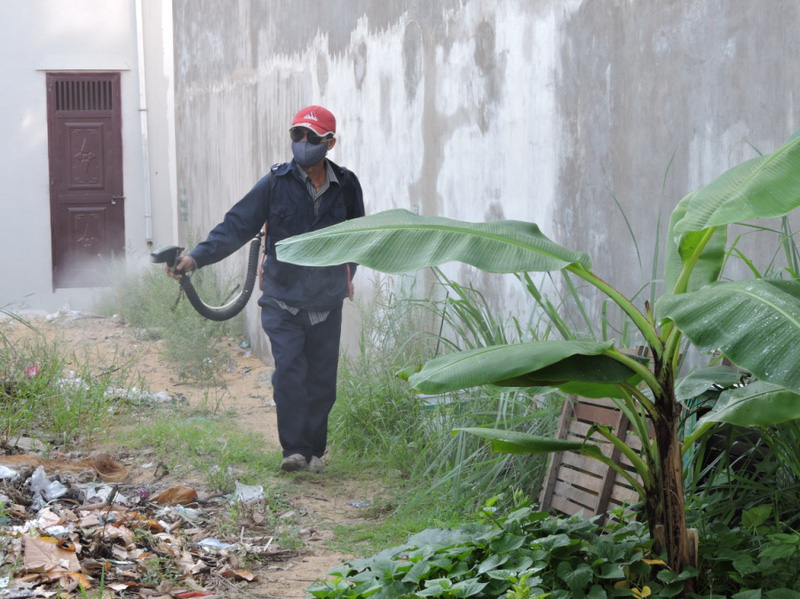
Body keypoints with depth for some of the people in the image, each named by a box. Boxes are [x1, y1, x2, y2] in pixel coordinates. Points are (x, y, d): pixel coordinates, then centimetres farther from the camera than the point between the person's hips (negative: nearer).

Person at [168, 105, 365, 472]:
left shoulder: (346, 187, 3)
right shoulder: (276, 183, -5)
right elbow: (236, 226, -6)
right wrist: (197, 257, -16)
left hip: (327, 303, 3)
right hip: (283, 300, -2)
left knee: (321, 379, 7)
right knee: (289, 370, -14)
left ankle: (314, 450, 19)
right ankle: (294, 449, -9)